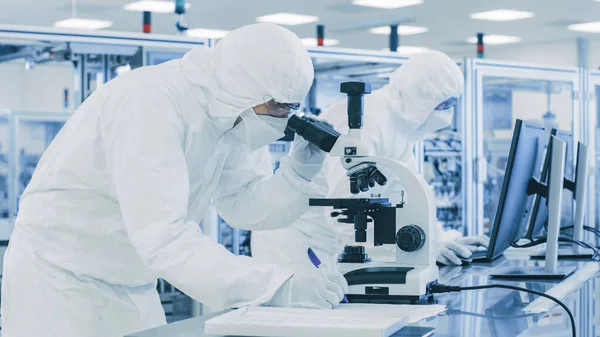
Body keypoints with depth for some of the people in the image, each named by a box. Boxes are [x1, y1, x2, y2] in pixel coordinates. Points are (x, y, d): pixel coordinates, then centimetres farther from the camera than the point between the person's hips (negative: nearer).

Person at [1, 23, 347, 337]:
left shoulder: (225, 113, -3)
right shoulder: (151, 103, -28)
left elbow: (244, 204, 3)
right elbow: (161, 235, -38)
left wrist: (299, 171, -15)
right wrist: (278, 286, -42)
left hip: (132, 292, 7)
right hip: (59, 283, -7)